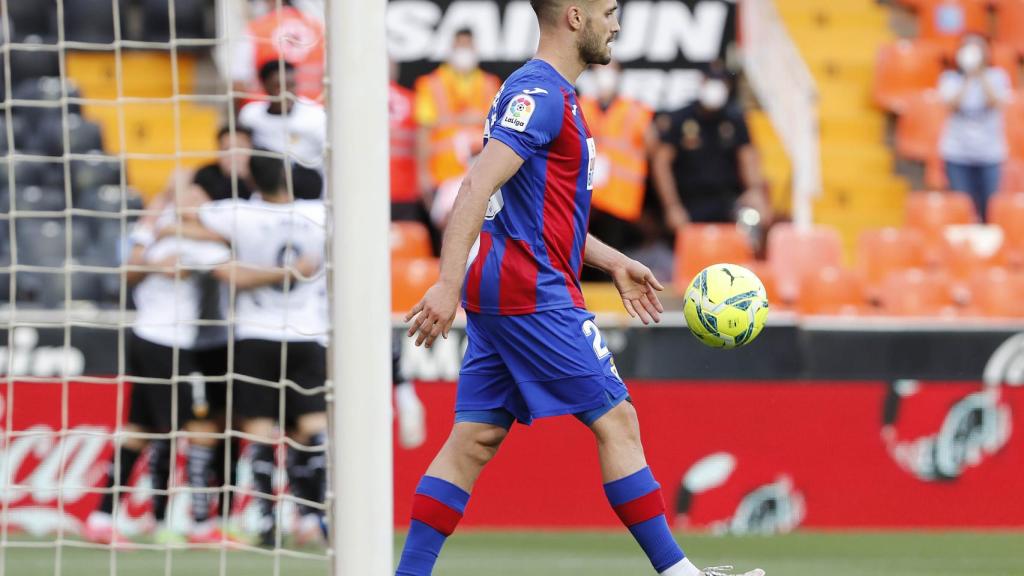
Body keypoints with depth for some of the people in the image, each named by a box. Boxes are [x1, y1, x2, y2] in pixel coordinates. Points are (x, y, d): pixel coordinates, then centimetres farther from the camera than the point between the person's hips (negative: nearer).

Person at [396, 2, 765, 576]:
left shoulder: (548, 92, 19)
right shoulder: (540, 93, -13)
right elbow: (477, 189, -23)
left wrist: (615, 262, 27)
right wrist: (449, 284, -30)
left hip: (500, 292, 10)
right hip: (533, 293, -10)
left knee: (474, 440, 6)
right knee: (617, 421, -5)